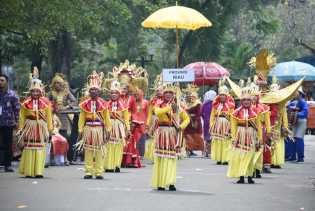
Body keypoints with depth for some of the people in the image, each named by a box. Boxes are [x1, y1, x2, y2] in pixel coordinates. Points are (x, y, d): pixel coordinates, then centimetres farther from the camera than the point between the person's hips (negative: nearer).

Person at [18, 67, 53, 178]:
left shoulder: (46, 102, 2)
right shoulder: (26, 103, 1)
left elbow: (49, 116, 5)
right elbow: (22, 116, 5)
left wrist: (50, 129, 4)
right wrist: (21, 129, 4)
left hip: (41, 127, 0)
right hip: (30, 127, 0)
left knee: (40, 149, -1)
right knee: (29, 148, 3)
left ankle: (39, 172, 2)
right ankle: (28, 172, 9)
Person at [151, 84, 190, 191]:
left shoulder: (177, 107, 12)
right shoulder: (159, 106, 6)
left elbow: (186, 118, 14)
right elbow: (158, 112, -17)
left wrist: (181, 126, -3)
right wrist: (169, 107, -23)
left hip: (173, 133, 1)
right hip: (162, 133, -1)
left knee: (171, 158, -4)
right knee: (161, 158, -2)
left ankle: (171, 182, -5)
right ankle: (160, 183, 2)